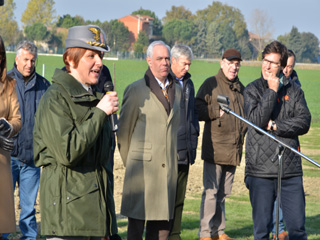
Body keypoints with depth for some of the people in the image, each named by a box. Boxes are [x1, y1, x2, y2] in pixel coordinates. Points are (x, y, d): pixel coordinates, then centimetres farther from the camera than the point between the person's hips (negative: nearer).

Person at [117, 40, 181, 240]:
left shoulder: (177, 90, 12)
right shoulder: (136, 90, -3)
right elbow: (124, 130, 2)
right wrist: (130, 162, 7)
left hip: (169, 169, 5)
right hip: (142, 169, -5)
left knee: (163, 223, 6)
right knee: (136, 223, -1)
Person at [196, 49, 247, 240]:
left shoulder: (241, 88, 17)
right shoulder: (211, 84, -2)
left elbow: (246, 115, 28)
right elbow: (198, 110, -8)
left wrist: (242, 133, 14)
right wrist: (217, 112, -17)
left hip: (234, 150, 6)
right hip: (214, 148, -6)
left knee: (223, 193, 13)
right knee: (211, 192, -7)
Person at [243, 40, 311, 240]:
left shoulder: (294, 90, 10)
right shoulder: (252, 89, 5)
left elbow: (304, 122, -2)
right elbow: (256, 120, -11)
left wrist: (274, 126, -8)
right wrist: (272, 90, -9)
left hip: (291, 170, 1)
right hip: (260, 170, -1)